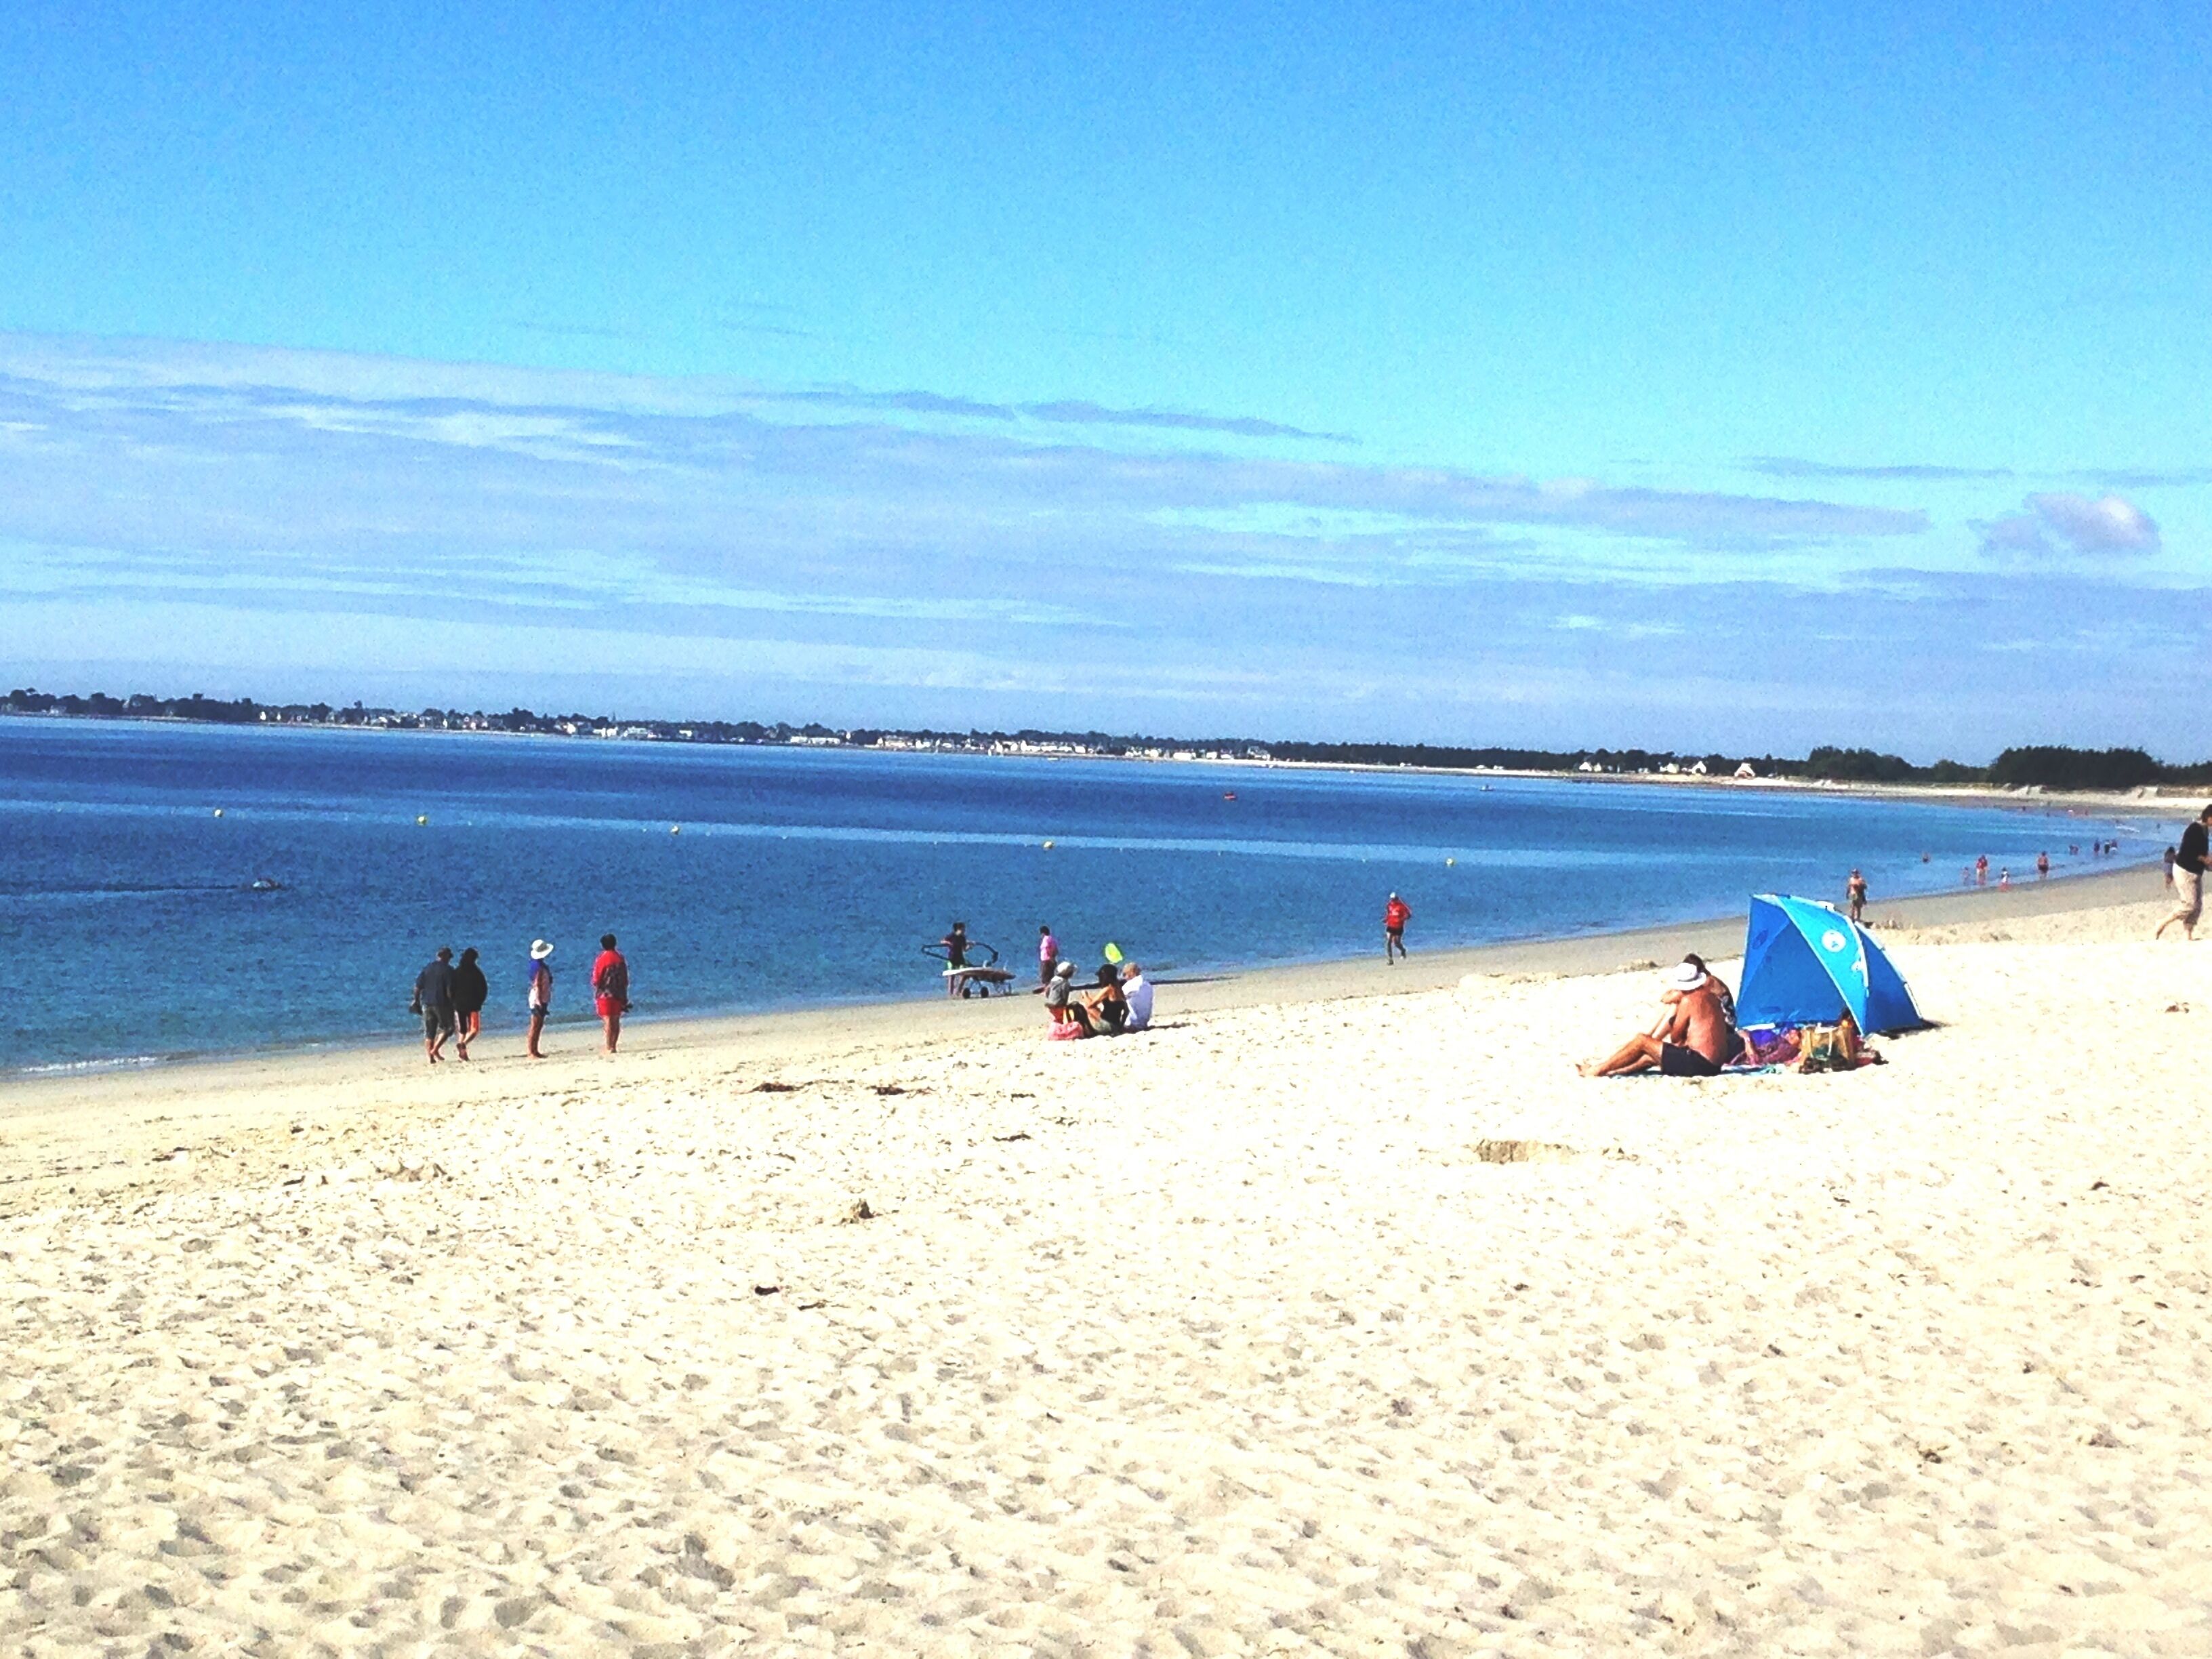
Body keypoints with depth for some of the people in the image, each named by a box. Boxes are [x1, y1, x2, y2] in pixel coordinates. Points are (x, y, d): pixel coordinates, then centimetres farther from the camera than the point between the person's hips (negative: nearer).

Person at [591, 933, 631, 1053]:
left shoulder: (602, 958, -11)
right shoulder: (620, 958, 4)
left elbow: (596, 979, -9)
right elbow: (626, 978, 8)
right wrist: (624, 996, 16)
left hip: (605, 994, -4)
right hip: (619, 994, 4)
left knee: (608, 1021, -4)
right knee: (616, 1021, 10)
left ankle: (609, 1047, -4)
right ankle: (613, 1045, 12)